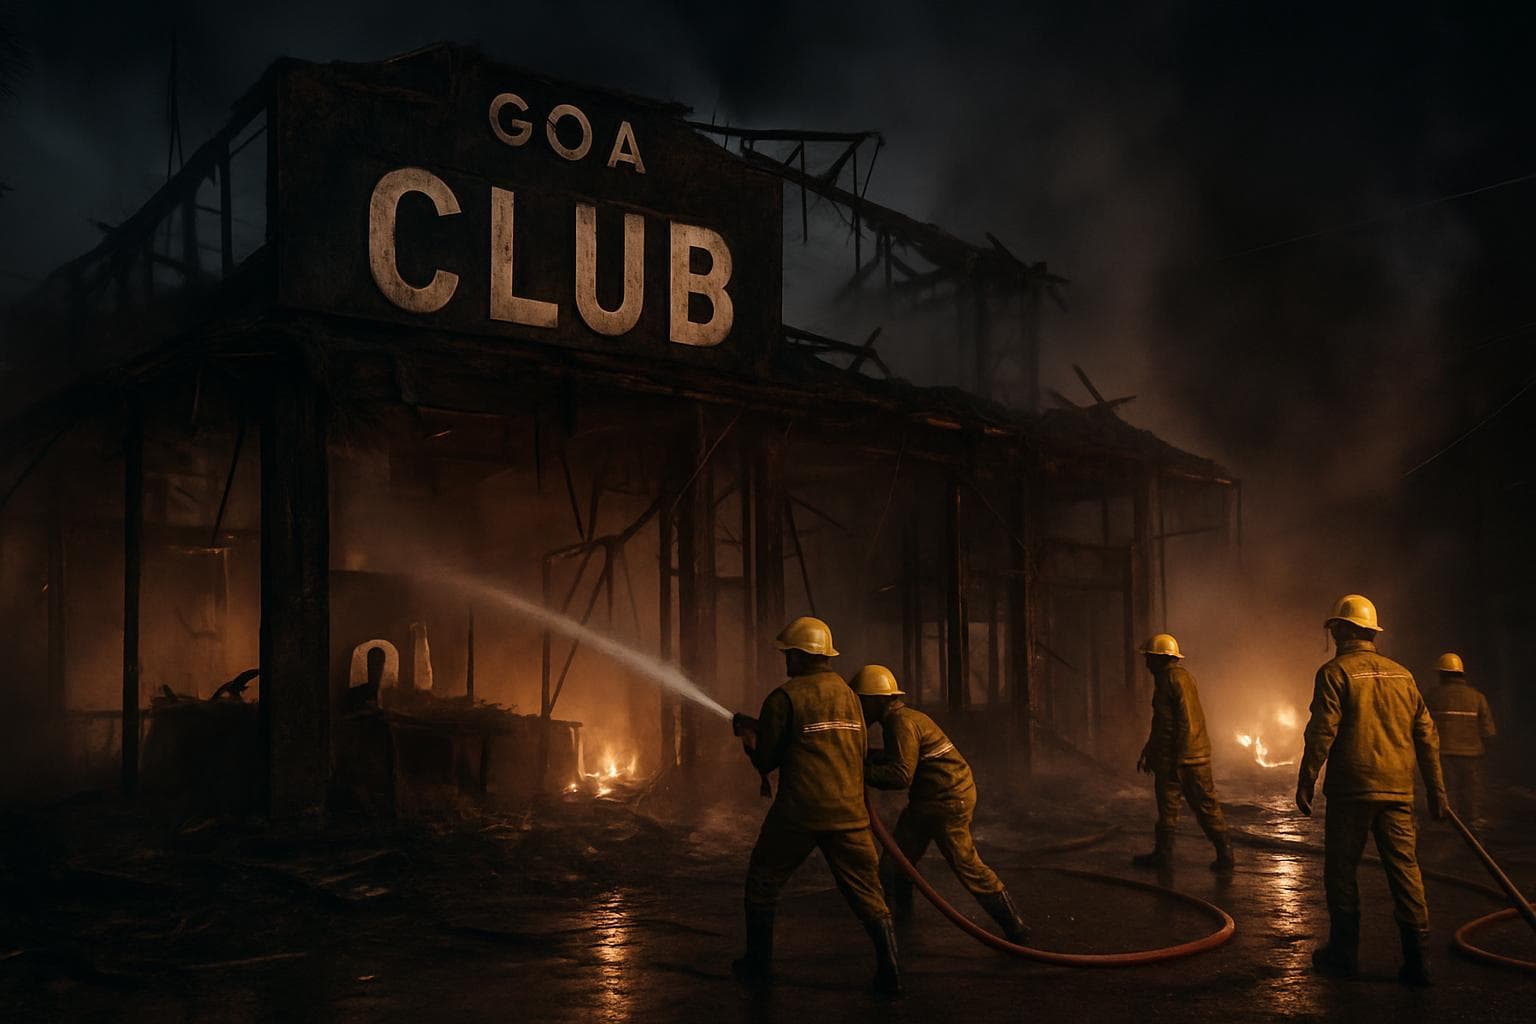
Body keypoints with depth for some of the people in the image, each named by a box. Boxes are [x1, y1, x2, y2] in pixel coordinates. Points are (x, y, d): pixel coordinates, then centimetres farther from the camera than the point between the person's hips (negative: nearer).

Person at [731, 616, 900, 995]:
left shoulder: (784, 697, -7)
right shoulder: (848, 694, 11)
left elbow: (765, 761, -3)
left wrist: (748, 735, 18)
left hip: (798, 813, -4)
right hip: (849, 814, 4)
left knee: (762, 883, 15)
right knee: (867, 893, 7)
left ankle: (758, 965, 21)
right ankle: (889, 974, 0)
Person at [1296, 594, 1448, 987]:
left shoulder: (1335, 673, -5)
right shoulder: (1401, 674, 12)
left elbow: (1321, 733, -12)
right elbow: (1426, 735, 12)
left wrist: (1305, 783, -8)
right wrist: (1436, 789, 16)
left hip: (1351, 790, -5)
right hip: (1398, 791, 5)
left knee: (1341, 871, 5)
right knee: (1405, 870, 5)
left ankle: (1343, 954, 11)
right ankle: (1417, 959, 2)